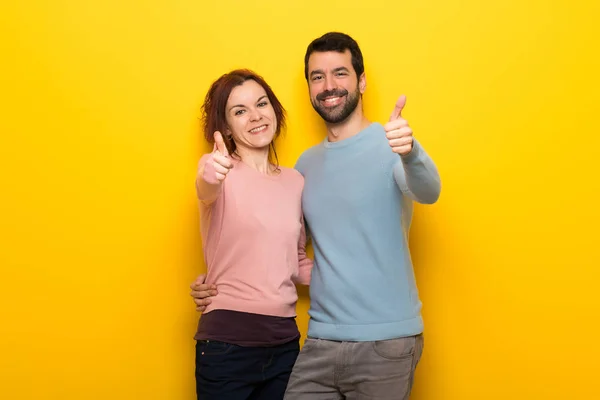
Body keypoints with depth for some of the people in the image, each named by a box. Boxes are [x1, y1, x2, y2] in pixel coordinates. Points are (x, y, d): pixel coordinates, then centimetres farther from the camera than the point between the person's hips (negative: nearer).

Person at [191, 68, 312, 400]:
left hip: (284, 343, 4)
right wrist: (210, 176, -50)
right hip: (226, 343, -4)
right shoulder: (222, 170, -4)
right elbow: (206, 191, -29)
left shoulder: (295, 181, 8)